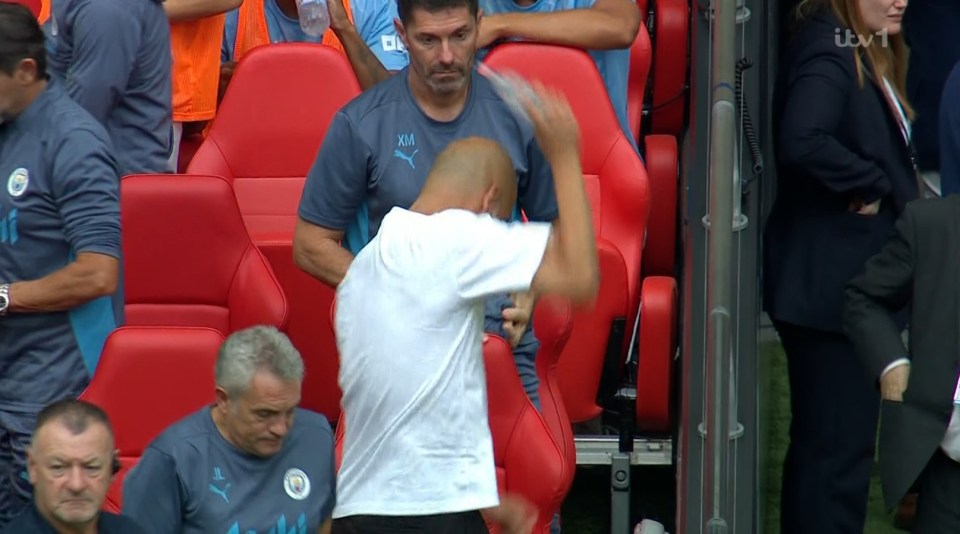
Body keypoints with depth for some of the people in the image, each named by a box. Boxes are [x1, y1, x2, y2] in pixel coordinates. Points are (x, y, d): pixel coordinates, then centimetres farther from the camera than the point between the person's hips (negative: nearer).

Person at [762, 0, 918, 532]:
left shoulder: (863, 51, 14)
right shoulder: (828, 50, -18)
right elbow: (803, 140, -35)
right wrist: (871, 187, -22)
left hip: (849, 283, 11)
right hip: (832, 283, -11)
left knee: (820, 444, 18)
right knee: (838, 448, -8)